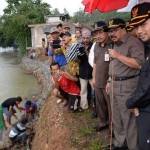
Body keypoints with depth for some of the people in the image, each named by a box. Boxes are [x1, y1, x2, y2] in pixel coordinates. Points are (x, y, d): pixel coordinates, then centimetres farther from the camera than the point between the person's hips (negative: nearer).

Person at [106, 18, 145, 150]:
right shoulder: (115, 44, 15)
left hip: (127, 85, -9)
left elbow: (139, 64, -24)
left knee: (129, 120, -4)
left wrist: (118, 55, -20)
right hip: (115, 84, 9)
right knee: (116, 117, 17)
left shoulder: (134, 42, -13)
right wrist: (110, 81, 19)